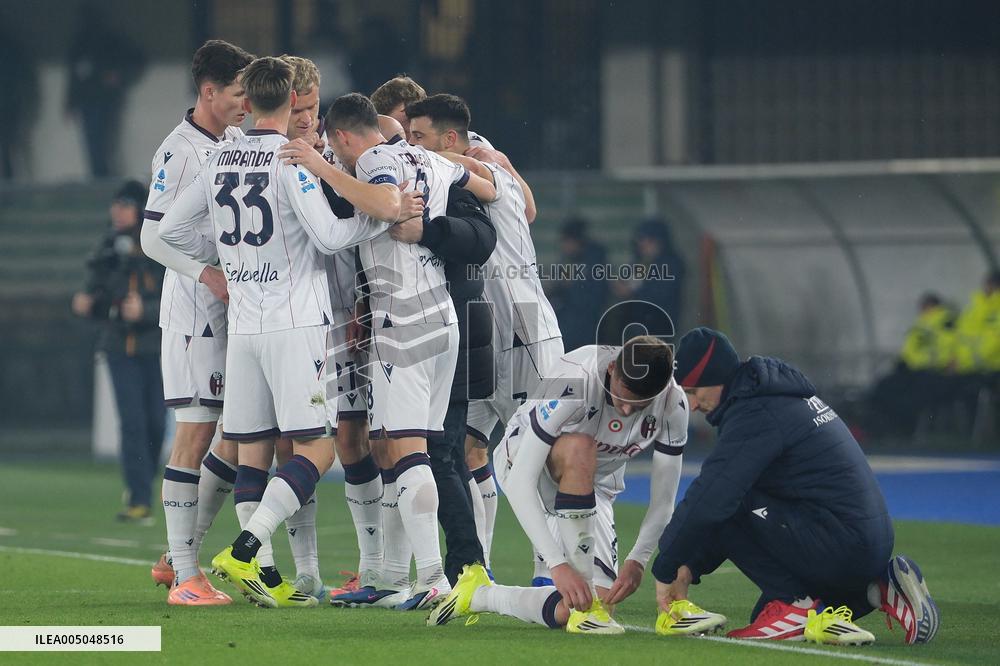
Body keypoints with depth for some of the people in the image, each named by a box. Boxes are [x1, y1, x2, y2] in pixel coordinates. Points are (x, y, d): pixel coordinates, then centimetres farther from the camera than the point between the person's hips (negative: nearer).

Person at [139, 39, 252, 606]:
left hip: (240, 307, 8)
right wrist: (209, 274, -26)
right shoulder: (181, 151, -12)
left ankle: (180, 556, 18)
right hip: (196, 312, -8)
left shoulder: (238, 142, 12)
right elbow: (154, 237, -14)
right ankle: (184, 577, -7)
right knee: (196, 432, -9)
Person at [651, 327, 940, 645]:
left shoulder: (755, 415, -16)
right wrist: (690, 567, 15)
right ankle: (879, 589, 11)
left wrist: (666, 569, -11)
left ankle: (795, 606, -10)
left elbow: (708, 502, -22)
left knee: (727, 511, -14)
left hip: (842, 544, -10)